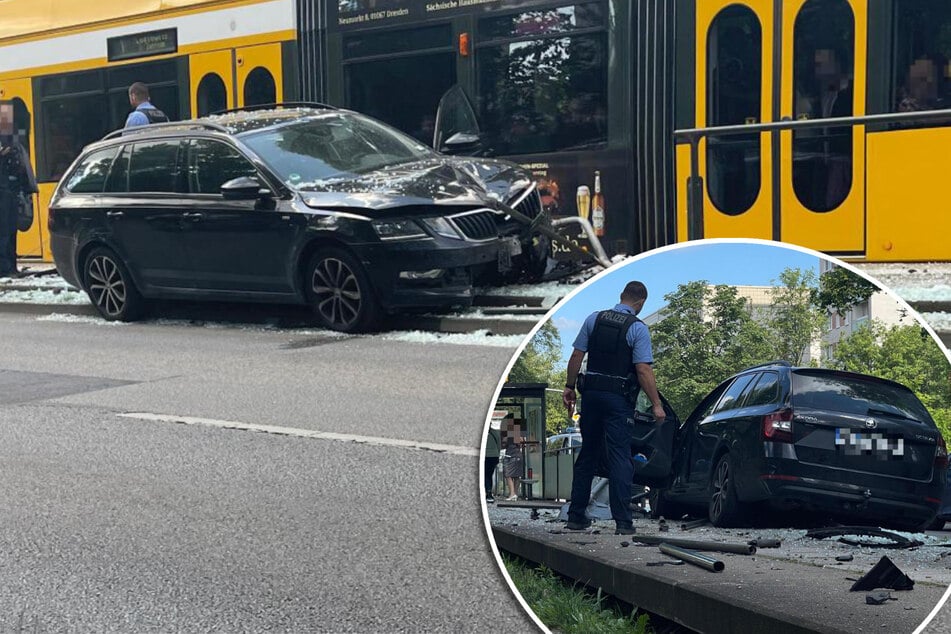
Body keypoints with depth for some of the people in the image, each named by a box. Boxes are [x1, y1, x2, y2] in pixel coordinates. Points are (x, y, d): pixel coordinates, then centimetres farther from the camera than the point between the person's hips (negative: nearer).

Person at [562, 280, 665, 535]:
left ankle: (576, 516, 17)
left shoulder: (594, 319, 4)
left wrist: (569, 387, 12)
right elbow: (643, 370, -14)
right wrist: (656, 404, -10)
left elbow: (576, 356, 4)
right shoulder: (638, 328, -8)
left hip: (592, 393, 4)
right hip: (618, 399, -4)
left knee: (588, 454, 14)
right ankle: (622, 521, -5)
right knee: (620, 457, -1)